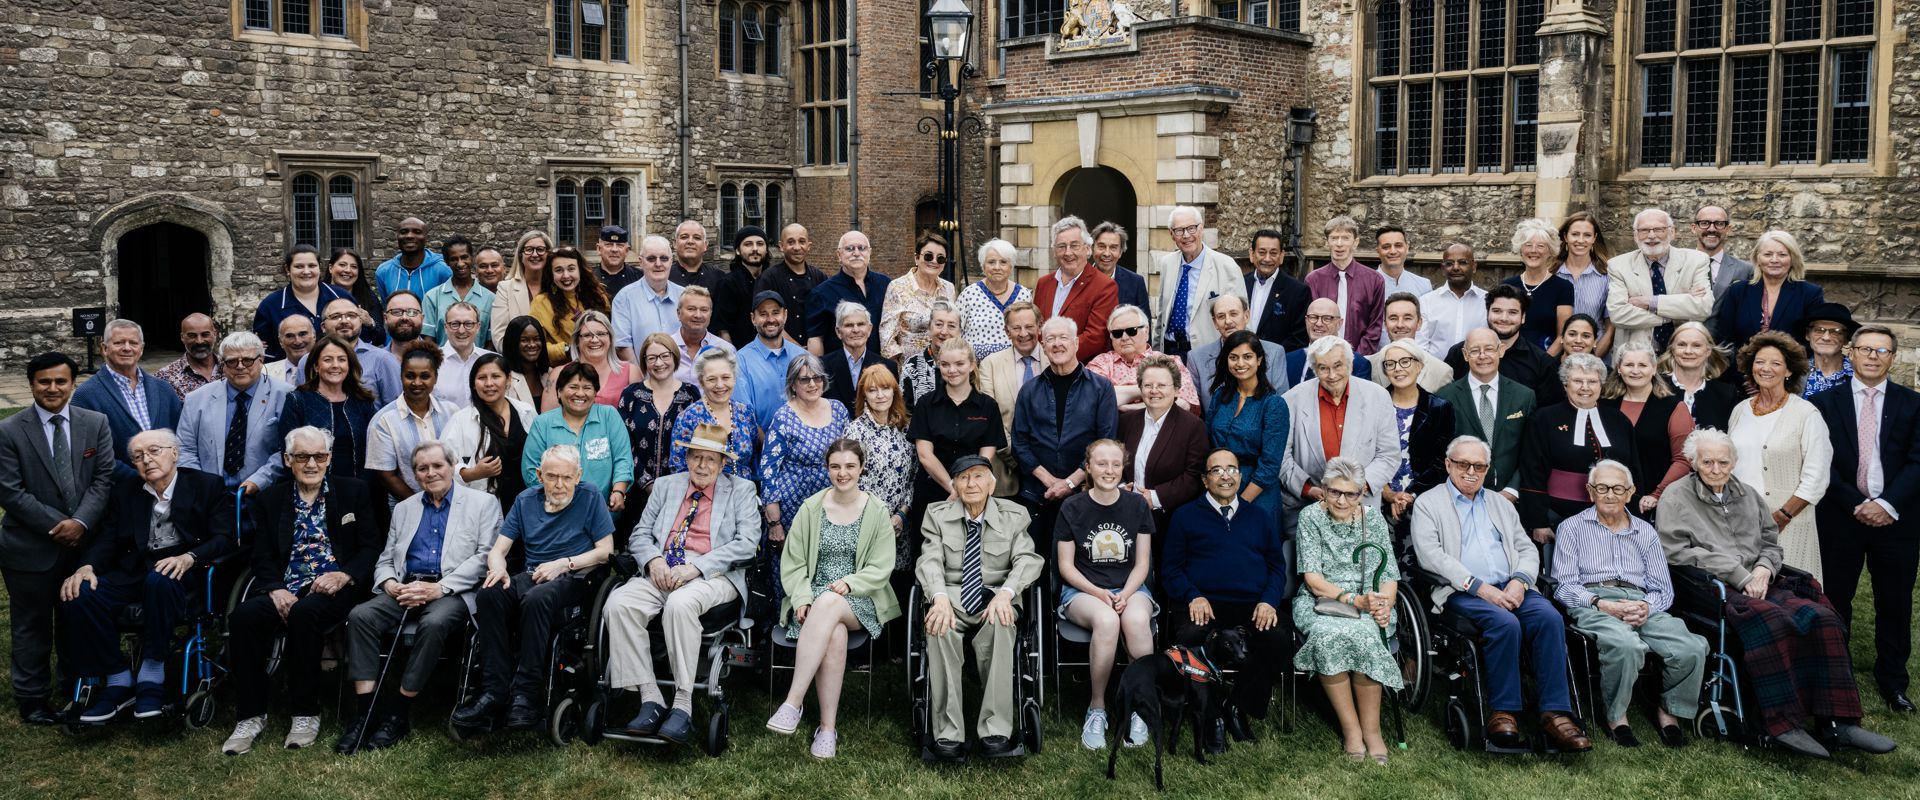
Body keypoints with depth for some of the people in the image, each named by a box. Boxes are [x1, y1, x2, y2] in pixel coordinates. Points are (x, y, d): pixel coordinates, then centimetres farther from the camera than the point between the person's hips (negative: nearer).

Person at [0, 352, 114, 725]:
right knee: (32, 625, 8)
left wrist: (81, 522, -16)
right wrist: (58, 526, -15)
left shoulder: (96, 423, 3)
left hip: (83, 542, 3)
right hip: (31, 549, -3)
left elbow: (104, 478, -2)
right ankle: (32, 700, 19)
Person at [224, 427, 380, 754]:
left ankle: (306, 714, -20)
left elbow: (373, 546, 4)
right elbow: (263, 557, 9)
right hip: (285, 589, 3)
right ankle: (250, 716, -15)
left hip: (335, 588, -3)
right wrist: (275, 589, -11)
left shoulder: (353, 491, 9)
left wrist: (344, 575, -15)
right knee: (242, 616, -27)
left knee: (303, 614, -35)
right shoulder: (270, 499, 16)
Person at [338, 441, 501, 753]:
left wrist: (440, 588, -15)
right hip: (404, 590, 5)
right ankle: (366, 711, -23)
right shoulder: (404, 509, 24)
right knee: (360, 615, -24)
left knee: (433, 623, -37)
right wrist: (390, 583, -4)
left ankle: (397, 714, -25)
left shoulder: (482, 503, 8)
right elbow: (385, 560, 22)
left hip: (453, 591, -5)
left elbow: (486, 555, -4)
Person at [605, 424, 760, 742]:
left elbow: (747, 542, -3)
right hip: (661, 573, 4)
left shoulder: (741, 490, 10)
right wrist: (654, 560, -7)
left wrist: (696, 567, -15)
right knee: (618, 602, -26)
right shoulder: (666, 486, 22)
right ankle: (650, 700, -23)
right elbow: (641, 534, 18)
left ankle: (683, 706, -31)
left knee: (681, 604, -38)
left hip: (713, 575, -4)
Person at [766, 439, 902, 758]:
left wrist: (849, 583, -16)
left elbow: (881, 567, 1)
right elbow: (793, 562, 6)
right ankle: (828, 727, -29)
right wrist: (802, 598, -11)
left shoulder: (876, 511, 5)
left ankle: (794, 701, -37)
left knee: (828, 604, -37)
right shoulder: (811, 508, 7)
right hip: (813, 596, 1)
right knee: (834, 634, -34)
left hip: (860, 600, -1)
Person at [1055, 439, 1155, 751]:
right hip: (1082, 589, -1)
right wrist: (1097, 593, -16)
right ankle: (1096, 708, -19)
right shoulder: (1072, 508, 0)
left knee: (1136, 619, -36)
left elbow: (1142, 563, 6)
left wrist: (1126, 594, -13)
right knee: (1106, 620, -38)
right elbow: (1066, 565, 1)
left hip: (1130, 587, 2)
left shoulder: (1137, 505, 6)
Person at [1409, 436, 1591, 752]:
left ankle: (1555, 714, -26)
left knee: (1550, 618, -25)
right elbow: (1430, 555, -6)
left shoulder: (1501, 504, 26)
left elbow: (1528, 549, 19)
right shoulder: (1428, 503, 8)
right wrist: (1480, 587, -15)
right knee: (1505, 623, -33)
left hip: (1510, 588, 5)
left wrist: (1519, 581, -4)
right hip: (1462, 592, -5)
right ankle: (1503, 713, -22)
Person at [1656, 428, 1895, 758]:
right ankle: (1783, 723, -29)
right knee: (1769, 621, -34)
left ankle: (1838, 722, -19)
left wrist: (1763, 569, -2)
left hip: (1758, 584, 6)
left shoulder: (1748, 495, 21)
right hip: (1709, 589, -6)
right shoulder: (1676, 499, 2)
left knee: (1821, 618, -20)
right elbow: (1680, 552, -8)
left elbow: (1771, 544, 22)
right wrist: (1740, 576, -12)